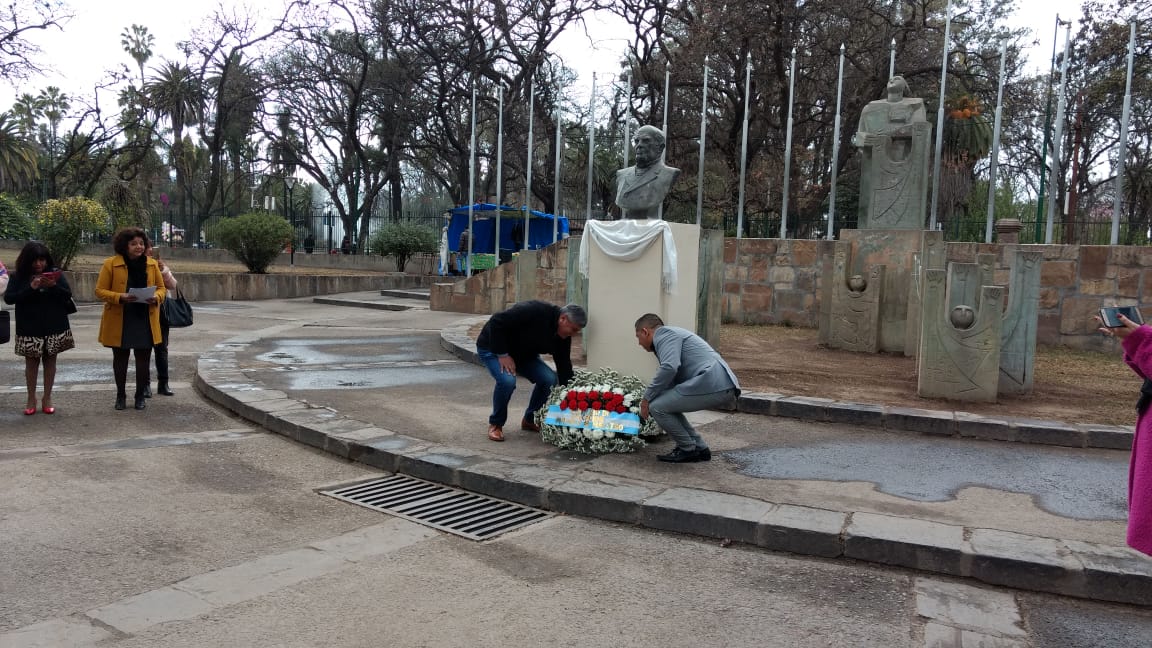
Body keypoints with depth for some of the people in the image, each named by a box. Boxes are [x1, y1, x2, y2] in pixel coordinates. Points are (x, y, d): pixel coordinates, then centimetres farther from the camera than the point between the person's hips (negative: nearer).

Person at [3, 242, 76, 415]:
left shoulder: (55, 273, 1)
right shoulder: (18, 276, -1)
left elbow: (68, 294, -3)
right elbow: (8, 298, -10)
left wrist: (54, 286, -22)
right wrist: (31, 288, -21)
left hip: (55, 327, 1)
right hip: (30, 329, -1)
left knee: (50, 360, 7)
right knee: (31, 362, 6)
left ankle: (47, 398, 16)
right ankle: (31, 398, 17)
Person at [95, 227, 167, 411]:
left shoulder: (152, 264, 5)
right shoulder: (110, 264, -5)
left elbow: (161, 288, 12)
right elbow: (100, 291, -4)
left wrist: (156, 298, -11)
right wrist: (121, 297, -21)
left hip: (145, 320, 2)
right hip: (119, 320, -2)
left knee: (143, 358, 4)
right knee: (120, 358, 10)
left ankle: (140, 396, 18)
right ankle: (120, 396, 24)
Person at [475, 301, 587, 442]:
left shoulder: (563, 337, -10)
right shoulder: (535, 311, -34)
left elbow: (564, 367, -5)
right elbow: (496, 321, -32)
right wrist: (502, 354, -29)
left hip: (522, 353, 7)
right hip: (492, 347, -7)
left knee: (549, 379, -12)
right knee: (507, 380, -33)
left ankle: (530, 420, 9)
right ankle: (495, 424, -8)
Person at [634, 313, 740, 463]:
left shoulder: (663, 333, -1)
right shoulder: (673, 335, 30)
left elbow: (669, 367, -19)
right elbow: (671, 382, 38)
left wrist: (646, 398, -9)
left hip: (712, 384, -10)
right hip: (723, 387, 10)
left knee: (657, 407, -4)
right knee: (665, 405, 21)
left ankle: (688, 450, 9)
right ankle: (699, 448, 21)